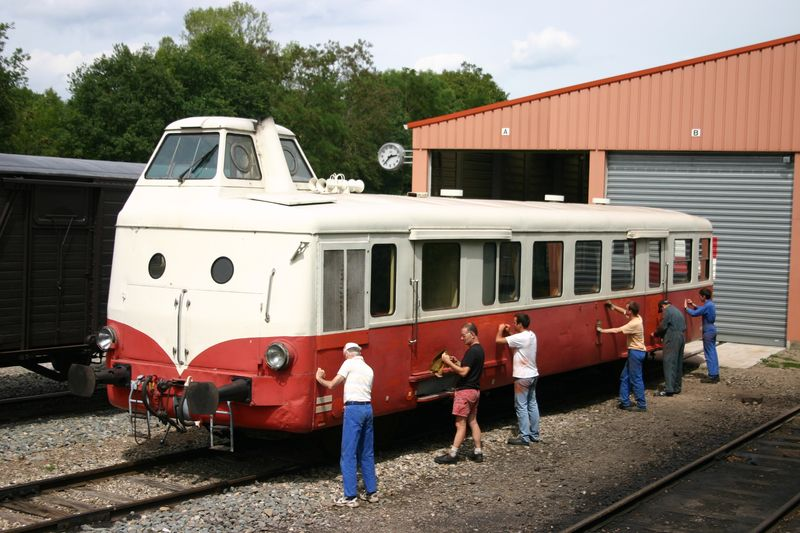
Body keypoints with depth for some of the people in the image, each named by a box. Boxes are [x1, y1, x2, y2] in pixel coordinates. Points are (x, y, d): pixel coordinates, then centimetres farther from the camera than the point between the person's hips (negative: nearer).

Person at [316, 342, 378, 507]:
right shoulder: (368, 369, 19)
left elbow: (332, 385, -2)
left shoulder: (349, 363, -1)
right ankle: (372, 492, 17)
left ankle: (351, 497, -7)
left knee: (348, 455, -5)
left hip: (353, 408, -7)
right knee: (367, 453, 15)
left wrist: (319, 379, 17)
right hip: (368, 408, 7)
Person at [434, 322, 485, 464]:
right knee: (472, 421, 14)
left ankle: (452, 454, -3)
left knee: (460, 424, -6)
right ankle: (478, 452, 16)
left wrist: (448, 362, -19)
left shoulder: (472, 351, -19)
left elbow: (463, 372, -23)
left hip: (465, 391, -10)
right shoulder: (479, 349, 13)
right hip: (475, 390, 10)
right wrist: (455, 362, 5)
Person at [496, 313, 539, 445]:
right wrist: (509, 332, 11)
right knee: (532, 404, 14)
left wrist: (500, 330, -3)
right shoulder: (531, 335, 6)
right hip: (533, 375, 9)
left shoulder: (520, 337, -22)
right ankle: (534, 434, 21)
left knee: (521, 407, -4)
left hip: (523, 377, -9)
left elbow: (498, 340, -22)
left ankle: (524, 437, -3)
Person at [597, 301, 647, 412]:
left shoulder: (634, 324, -23)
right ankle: (625, 402, 19)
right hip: (634, 352, 10)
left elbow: (616, 330, -22)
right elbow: (624, 312, 23)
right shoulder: (637, 317, 5)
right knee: (625, 377, 15)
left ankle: (641, 405, 0)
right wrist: (613, 306, 15)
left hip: (636, 352, -10)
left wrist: (601, 330, -13)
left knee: (636, 379, -5)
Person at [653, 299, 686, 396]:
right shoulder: (678, 312, 22)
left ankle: (669, 389, -15)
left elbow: (662, 327, -11)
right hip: (682, 338, 9)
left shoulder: (667, 311, -6)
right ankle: (677, 387, 18)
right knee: (678, 364, 14)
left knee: (669, 363, -10)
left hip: (672, 340, -9)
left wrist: (655, 334, 8)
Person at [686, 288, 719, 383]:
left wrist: (686, 307, -5)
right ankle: (715, 374, 17)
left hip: (708, 331, -10)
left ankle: (712, 376, -2)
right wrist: (693, 305, 24)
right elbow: (702, 310, 27)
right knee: (713, 352, 13)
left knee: (709, 354, -5)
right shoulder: (711, 304, 10)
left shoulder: (707, 306, -20)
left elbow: (694, 313, -19)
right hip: (712, 330, 10)